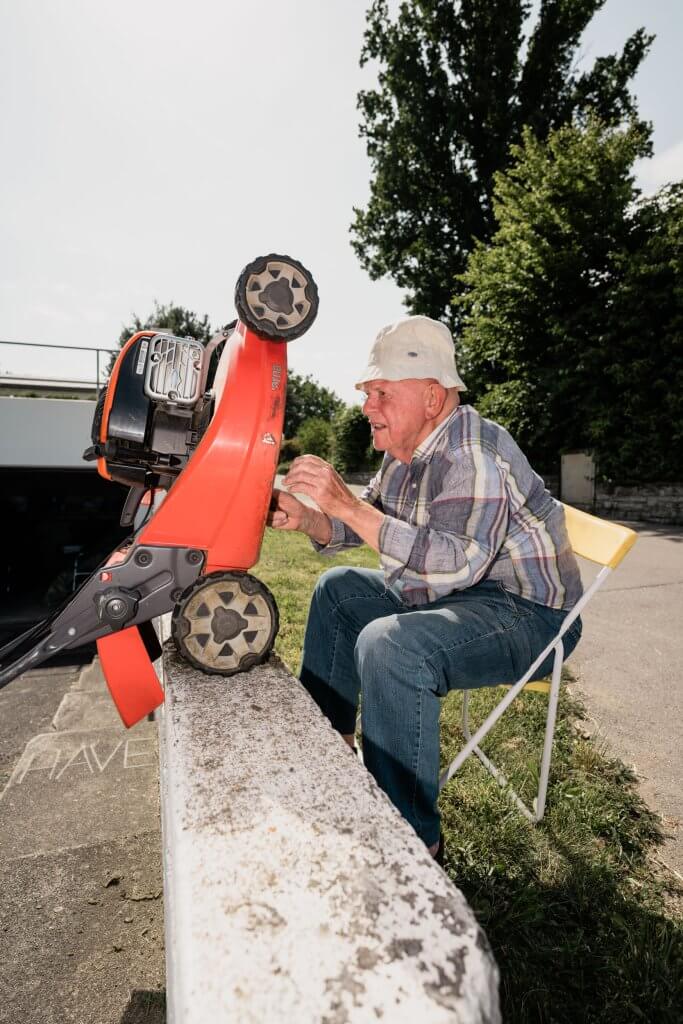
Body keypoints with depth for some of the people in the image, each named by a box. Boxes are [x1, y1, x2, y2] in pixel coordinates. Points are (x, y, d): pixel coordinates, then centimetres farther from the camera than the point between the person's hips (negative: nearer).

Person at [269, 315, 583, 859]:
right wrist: (306, 518, -11)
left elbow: (455, 564, -38)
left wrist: (347, 503, -38)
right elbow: (364, 524, 9)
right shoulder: (408, 450, 3)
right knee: (339, 589, 13)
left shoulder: (473, 455, -25)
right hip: (451, 592, 10)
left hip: (525, 613, -9)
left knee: (389, 645, -33)